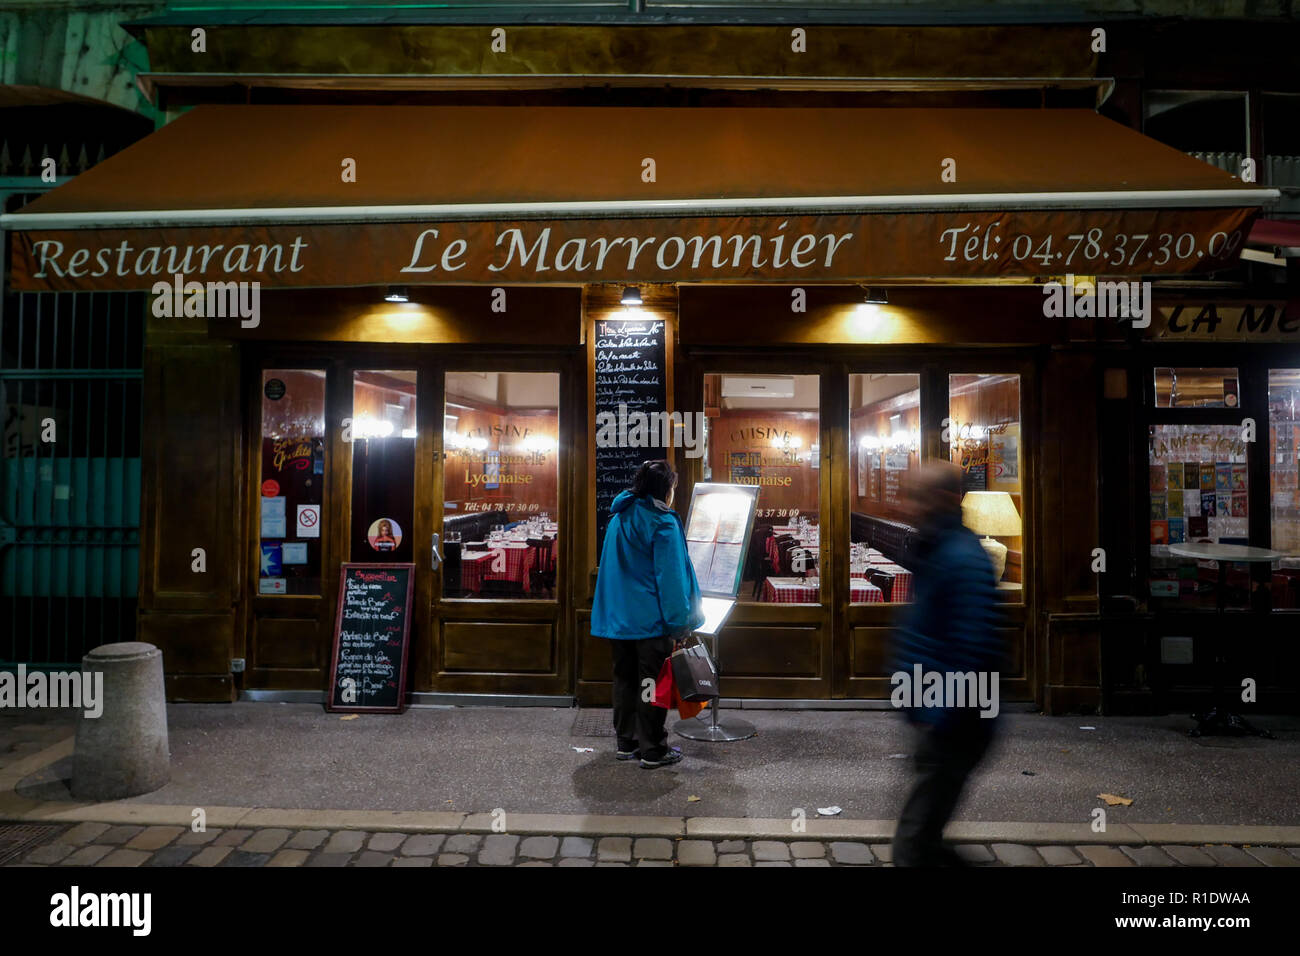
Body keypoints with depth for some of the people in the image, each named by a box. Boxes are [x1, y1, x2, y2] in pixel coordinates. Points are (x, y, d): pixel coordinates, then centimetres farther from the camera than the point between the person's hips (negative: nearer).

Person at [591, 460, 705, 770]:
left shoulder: (618, 518, 10)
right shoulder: (663, 523, -14)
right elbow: (670, 576, -16)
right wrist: (679, 621, -11)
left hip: (617, 617, 7)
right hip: (651, 617, -7)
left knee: (625, 679, 15)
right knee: (652, 683, 2)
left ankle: (626, 743, 26)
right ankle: (653, 750, 11)